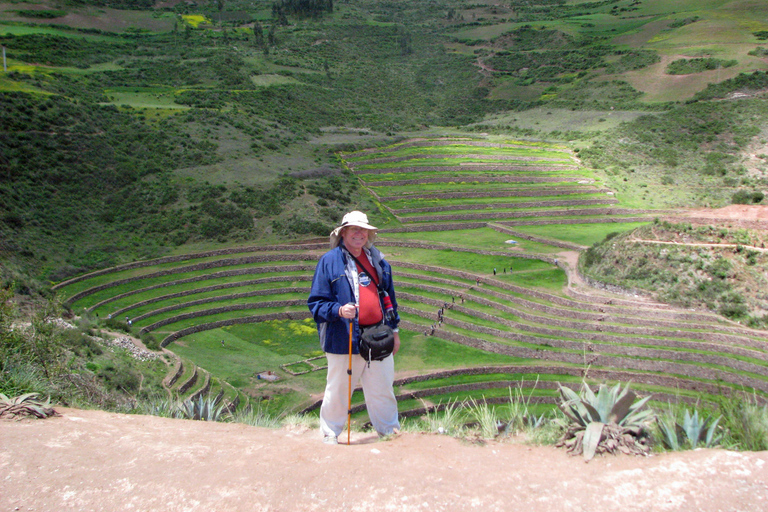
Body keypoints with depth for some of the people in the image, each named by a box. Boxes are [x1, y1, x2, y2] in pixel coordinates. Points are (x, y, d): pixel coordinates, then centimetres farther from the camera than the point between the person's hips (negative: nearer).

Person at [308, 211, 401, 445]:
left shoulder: (378, 260, 13)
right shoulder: (329, 261, -4)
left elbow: (389, 296, 21)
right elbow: (316, 303, -6)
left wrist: (394, 330, 19)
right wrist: (339, 311, -23)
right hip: (344, 340, -4)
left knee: (382, 388, 14)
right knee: (338, 390, 6)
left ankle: (390, 429, 32)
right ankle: (330, 434, 26)